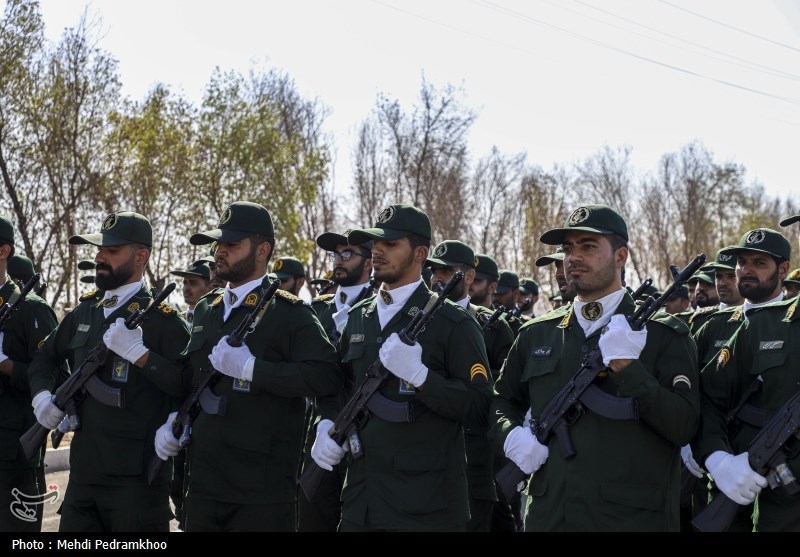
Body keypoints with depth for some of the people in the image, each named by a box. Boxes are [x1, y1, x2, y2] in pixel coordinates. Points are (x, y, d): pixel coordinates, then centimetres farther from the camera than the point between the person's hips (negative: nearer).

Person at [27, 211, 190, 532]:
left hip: (137, 477, -6)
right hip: (83, 472, 7)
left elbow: (192, 385, -16)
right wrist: (42, 395, 8)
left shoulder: (160, 317, -8)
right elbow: (46, 357, 27)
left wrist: (139, 352, -23)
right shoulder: (85, 311, 13)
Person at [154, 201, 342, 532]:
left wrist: (251, 368, -24)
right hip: (203, 483, 6)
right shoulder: (205, 310, 15)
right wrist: (175, 420, 9)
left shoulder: (290, 314, -7)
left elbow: (327, 376, -20)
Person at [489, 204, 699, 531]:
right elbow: (501, 400, 21)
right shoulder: (536, 335, 10)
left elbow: (684, 427, -11)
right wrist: (510, 435, 0)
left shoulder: (664, 334, -2)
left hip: (634, 517, -3)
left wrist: (627, 368, -20)